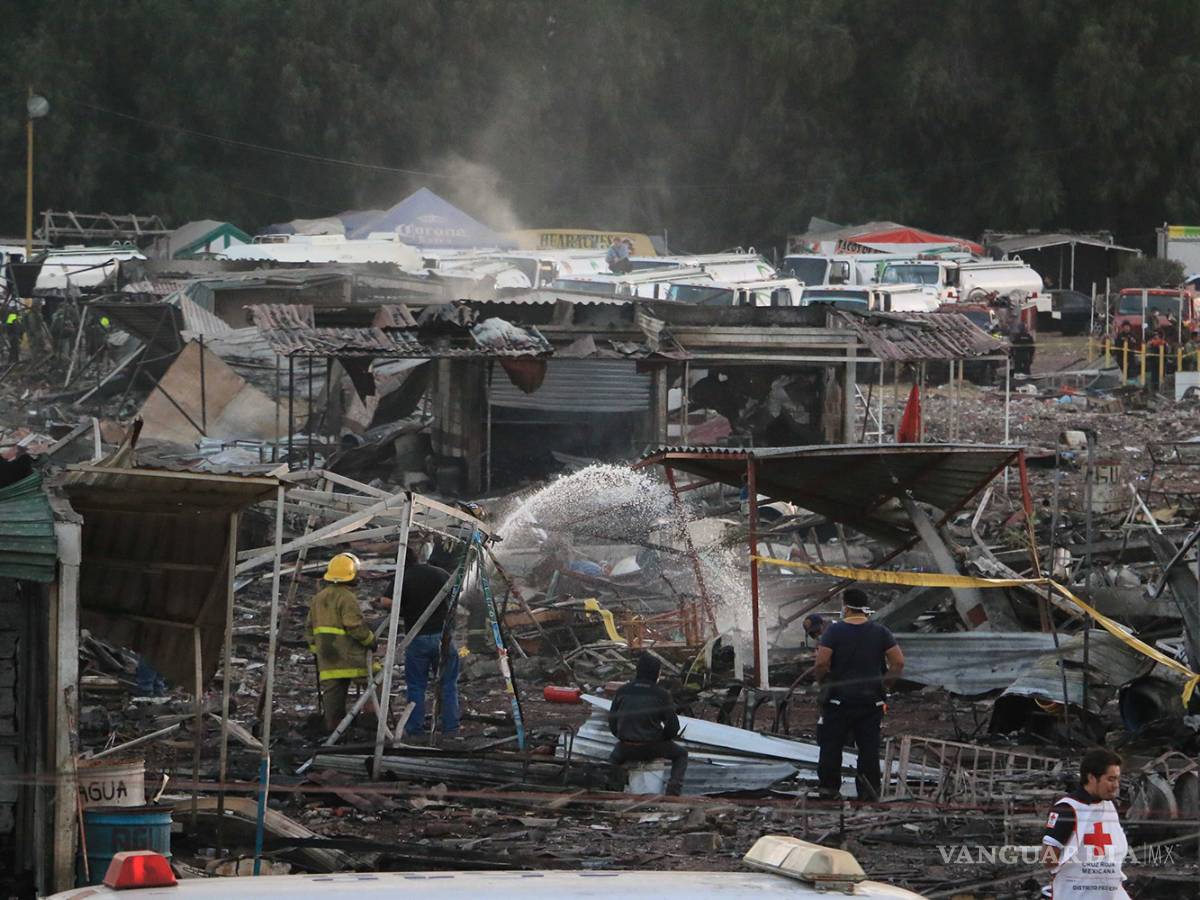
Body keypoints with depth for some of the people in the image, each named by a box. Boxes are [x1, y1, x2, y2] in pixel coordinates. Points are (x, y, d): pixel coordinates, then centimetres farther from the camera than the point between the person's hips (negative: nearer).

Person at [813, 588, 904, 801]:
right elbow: (898, 662, -3)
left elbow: (822, 663, -17)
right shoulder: (880, 632, 1)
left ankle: (828, 788, 6)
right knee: (869, 747, 7)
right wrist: (885, 685, 7)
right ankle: (869, 790, 6)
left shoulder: (834, 631, -8)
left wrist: (822, 683, 1)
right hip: (871, 700, 3)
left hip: (839, 698, -3)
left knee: (831, 745, 6)